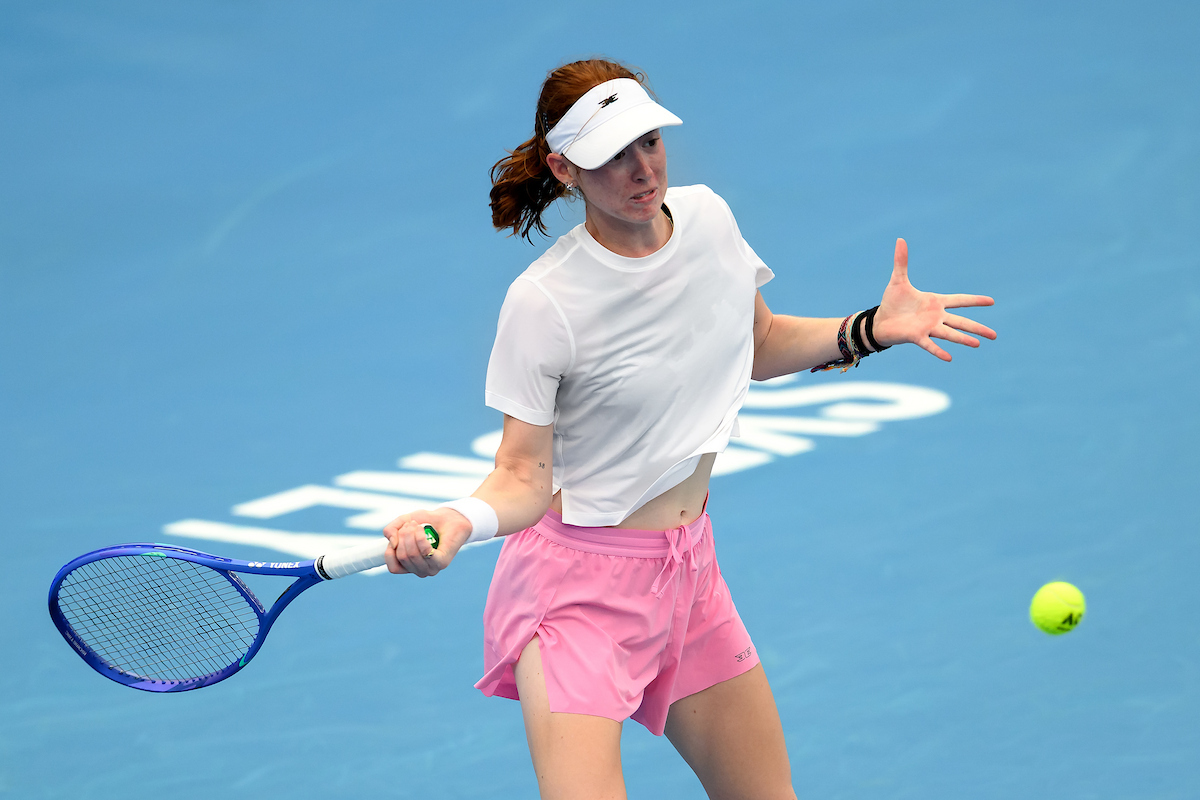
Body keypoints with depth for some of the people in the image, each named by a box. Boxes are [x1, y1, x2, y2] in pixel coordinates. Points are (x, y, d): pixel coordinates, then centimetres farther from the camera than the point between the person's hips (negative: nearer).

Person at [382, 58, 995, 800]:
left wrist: (873, 329, 4)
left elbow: (759, 345, 17)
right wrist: (457, 521, -37)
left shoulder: (706, 217, -2)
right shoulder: (545, 302, -21)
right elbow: (525, 479, -17)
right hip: (581, 585, -7)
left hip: (690, 568, 7)